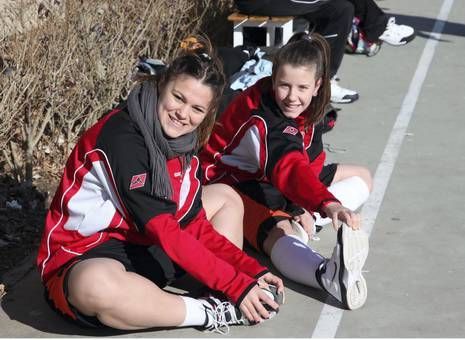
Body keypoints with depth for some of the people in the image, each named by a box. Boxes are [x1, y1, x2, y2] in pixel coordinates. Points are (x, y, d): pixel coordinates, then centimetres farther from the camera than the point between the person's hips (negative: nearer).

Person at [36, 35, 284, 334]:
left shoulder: (182, 140, 0)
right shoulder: (123, 138, -25)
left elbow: (194, 226, 0)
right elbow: (165, 232, -29)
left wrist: (251, 270, -12)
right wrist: (237, 286, -28)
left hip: (145, 249, 9)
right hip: (85, 261, -9)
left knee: (226, 197, 11)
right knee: (95, 286, -44)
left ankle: (226, 300, -14)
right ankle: (214, 313, -22)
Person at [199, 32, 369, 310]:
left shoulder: (304, 109, -6)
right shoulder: (263, 117, -33)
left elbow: (308, 160, -1)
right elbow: (289, 168, -50)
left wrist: (302, 208, -17)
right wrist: (327, 204, -67)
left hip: (267, 181, 11)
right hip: (235, 184, -11)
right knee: (279, 232, -39)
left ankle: (298, 224, -30)